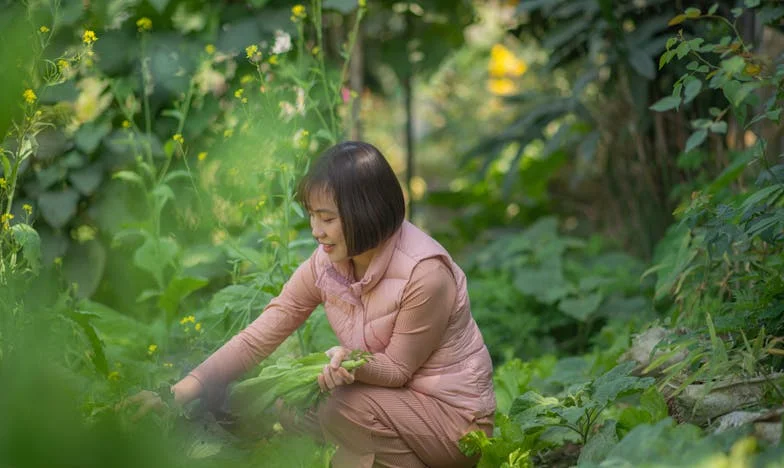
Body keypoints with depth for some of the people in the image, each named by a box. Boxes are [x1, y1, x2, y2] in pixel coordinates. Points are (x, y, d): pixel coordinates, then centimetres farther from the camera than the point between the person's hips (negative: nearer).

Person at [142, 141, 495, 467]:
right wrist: (194, 383, -21)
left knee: (342, 405, -27)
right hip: (395, 399, 6)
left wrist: (351, 360, -37)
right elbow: (260, 335, -10)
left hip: (454, 414, -6)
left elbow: (398, 367, -16)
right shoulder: (327, 261, -7)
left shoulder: (425, 273, -27)